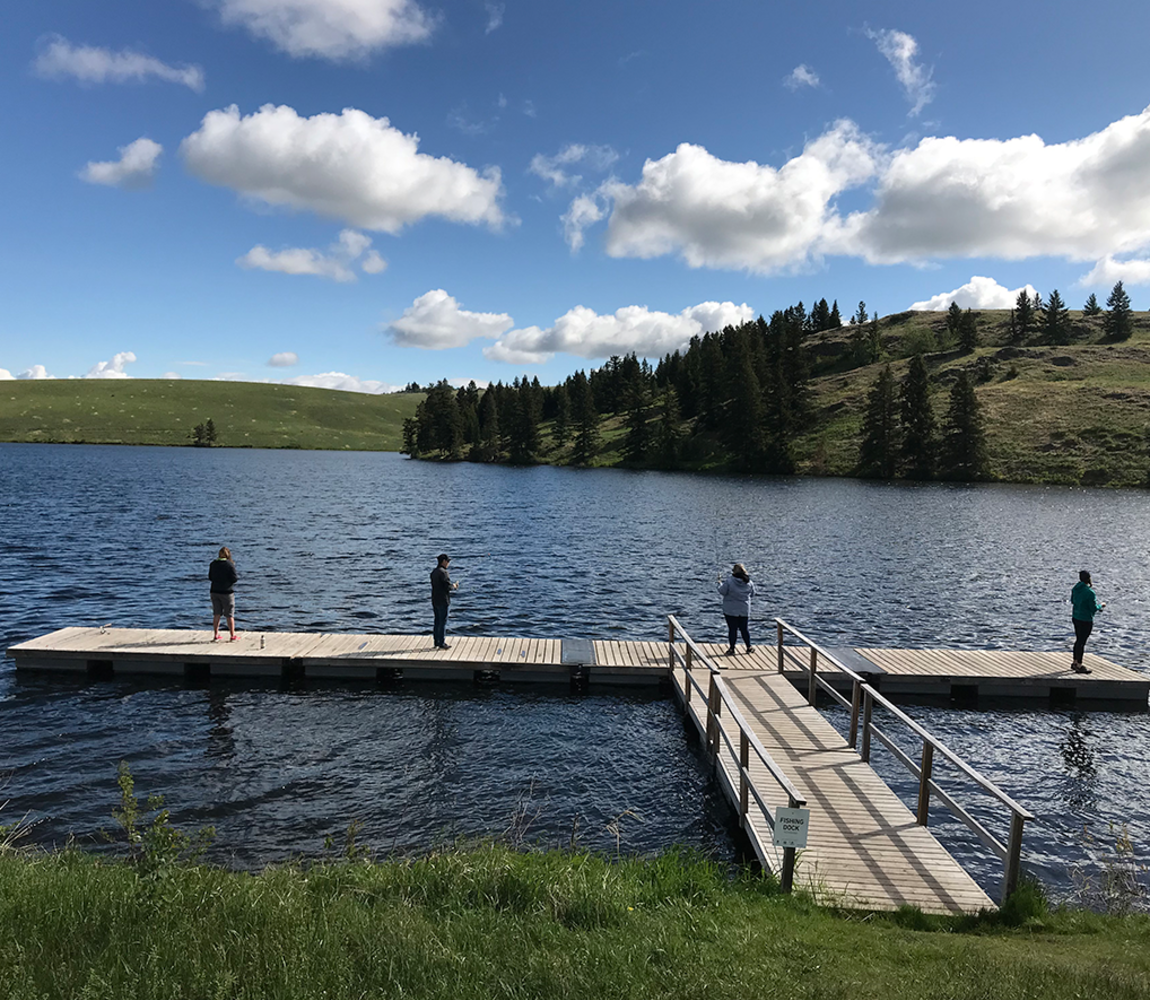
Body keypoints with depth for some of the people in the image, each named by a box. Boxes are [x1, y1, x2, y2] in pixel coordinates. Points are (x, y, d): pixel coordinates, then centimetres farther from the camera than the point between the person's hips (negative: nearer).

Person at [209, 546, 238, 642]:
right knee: (230, 615, 3)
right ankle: (233, 636, 8)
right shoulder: (230, 564, -13)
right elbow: (234, 579, -13)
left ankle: (215, 635, 16)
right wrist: (238, 577, 7)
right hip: (227, 592, -4)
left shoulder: (213, 564, 2)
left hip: (215, 591, 4)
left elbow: (210, 577, 9)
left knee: (216, 614, 12)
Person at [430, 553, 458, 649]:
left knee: (437, 621, 14)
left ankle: (436, 642, 20)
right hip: (443, 600, -8)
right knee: (443, 621, -2)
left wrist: (452, 586, 11)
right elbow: (448, 586, -20)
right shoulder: (443, 572, -17)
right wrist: (454, 586, 2)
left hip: (435, 600, 9)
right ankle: (441, 643, 1)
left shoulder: (434, 572, 11)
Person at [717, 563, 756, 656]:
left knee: (732, 629, 2)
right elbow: (752, 594, 9)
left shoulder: (729, 581, -16)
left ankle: (732, 649, 6)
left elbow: (722, 591, -13)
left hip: (731, 610, -4)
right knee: (744, 628, 15)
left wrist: (720, 583, 5)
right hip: (744, 610, 4)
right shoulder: (749, 582, -2)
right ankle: (749, 647, 23)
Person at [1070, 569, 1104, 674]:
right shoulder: (1090, 592, -22)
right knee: (1082, 642, 0)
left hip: (1076, 617, 8)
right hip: (1086, 620, -8)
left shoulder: (1075, 588, 1)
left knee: (1078, 640, 19)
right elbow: (1094, 608, -17)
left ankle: (1075, 662, 30)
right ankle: (1079, 666, 7)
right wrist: (1101, 605, 1)